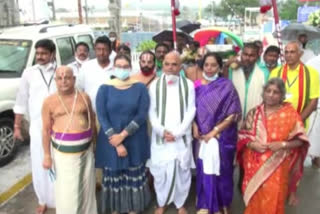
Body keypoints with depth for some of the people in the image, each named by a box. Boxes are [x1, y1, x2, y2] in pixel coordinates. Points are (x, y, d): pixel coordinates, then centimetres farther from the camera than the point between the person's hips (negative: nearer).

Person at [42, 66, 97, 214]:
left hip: (85, 149, 3)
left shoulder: (84, 97, 2)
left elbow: (92, 120, 12)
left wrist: (93, 140, 11)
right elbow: (46, 130, -2)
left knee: (86, 187, 13)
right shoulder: (49, 102, -4)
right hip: (62, 151, -2)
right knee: (67, 191, 1)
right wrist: (47, 155, -4)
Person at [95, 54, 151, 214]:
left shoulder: (140, 87, -2)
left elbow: (142, 114, -9)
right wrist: (117, 143, -14)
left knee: (134, 177, 9)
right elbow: (102, 117, -8)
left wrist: (123, 135, -17)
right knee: (113, 177, 10)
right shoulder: (105, 88, -2)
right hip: (111, 142, 0)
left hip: (135, 141, 0)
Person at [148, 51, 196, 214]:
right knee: (160, 171, 6)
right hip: (160, 136, 0)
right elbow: (152, 111, 1)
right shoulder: (155, 85, 2)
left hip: (182, 136, 0)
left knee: (182, 170, 8)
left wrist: (177, 132, -11)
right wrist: (162, 131, -11)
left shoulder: (188, 85, 1)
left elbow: (191, 110, -3)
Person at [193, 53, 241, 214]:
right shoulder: (196, 85, 1)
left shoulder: (227, 86, -7)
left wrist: (214, 131, -14)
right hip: (202, 136, 2)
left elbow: (233, 114, -10)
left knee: (220, 170, 9)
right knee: (204, 170, 9)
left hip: (223, 136, -2)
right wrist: (195, 127, -10)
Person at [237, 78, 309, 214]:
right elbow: (242, 136, 5)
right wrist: (251, 144, -14)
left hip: (277, 166, -2)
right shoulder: (254, 113, 3)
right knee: (254, 199, 8)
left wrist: (282, 144, -17)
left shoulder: (290, 113, -4)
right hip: (255, 164, 2)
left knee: (272, 201, -3)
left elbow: (300, 140, -2)